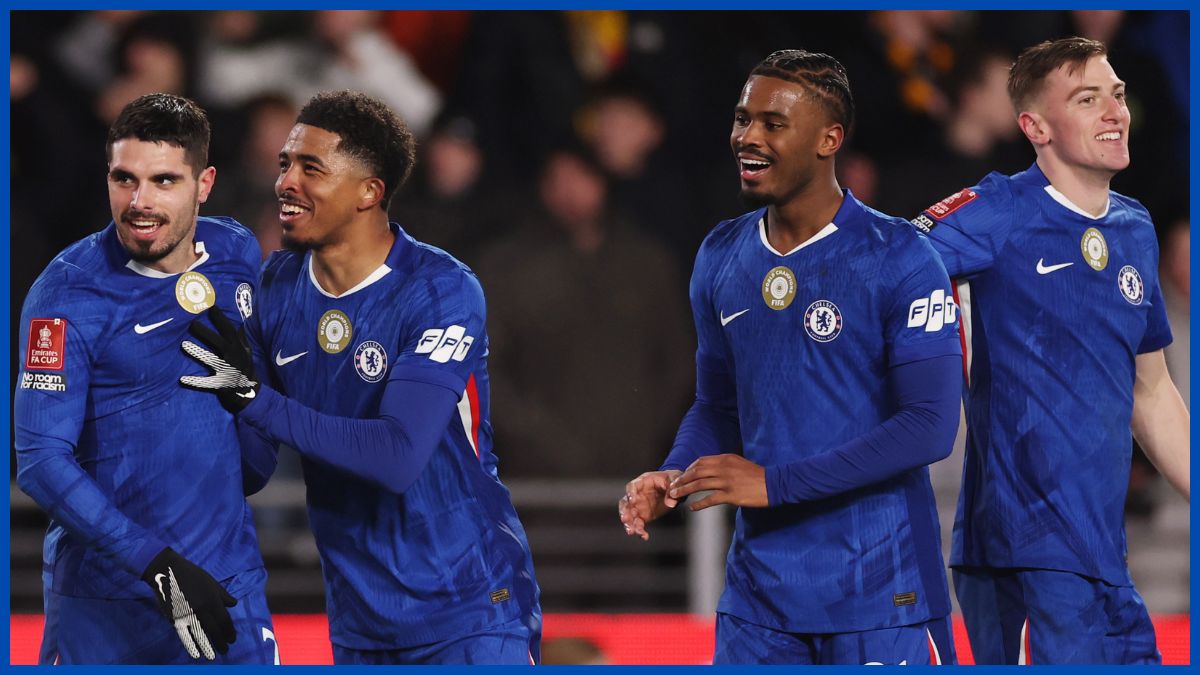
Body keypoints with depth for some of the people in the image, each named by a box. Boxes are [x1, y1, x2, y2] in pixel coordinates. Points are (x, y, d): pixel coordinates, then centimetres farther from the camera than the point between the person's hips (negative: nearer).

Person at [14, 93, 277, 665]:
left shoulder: (238, 254, 1)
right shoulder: (66, 294, -14)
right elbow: (40, 460, -19)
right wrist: (157, 564, -26)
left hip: (230, 587, 4)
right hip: (100, 597, -4)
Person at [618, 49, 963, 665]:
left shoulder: (897, 260, -11)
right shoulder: (721, 258, 9)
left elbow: (930, 427, -16)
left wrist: (773, 482, -19)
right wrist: (672, 478, -3)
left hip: (879, 593, -5)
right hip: (761, 591, 5)